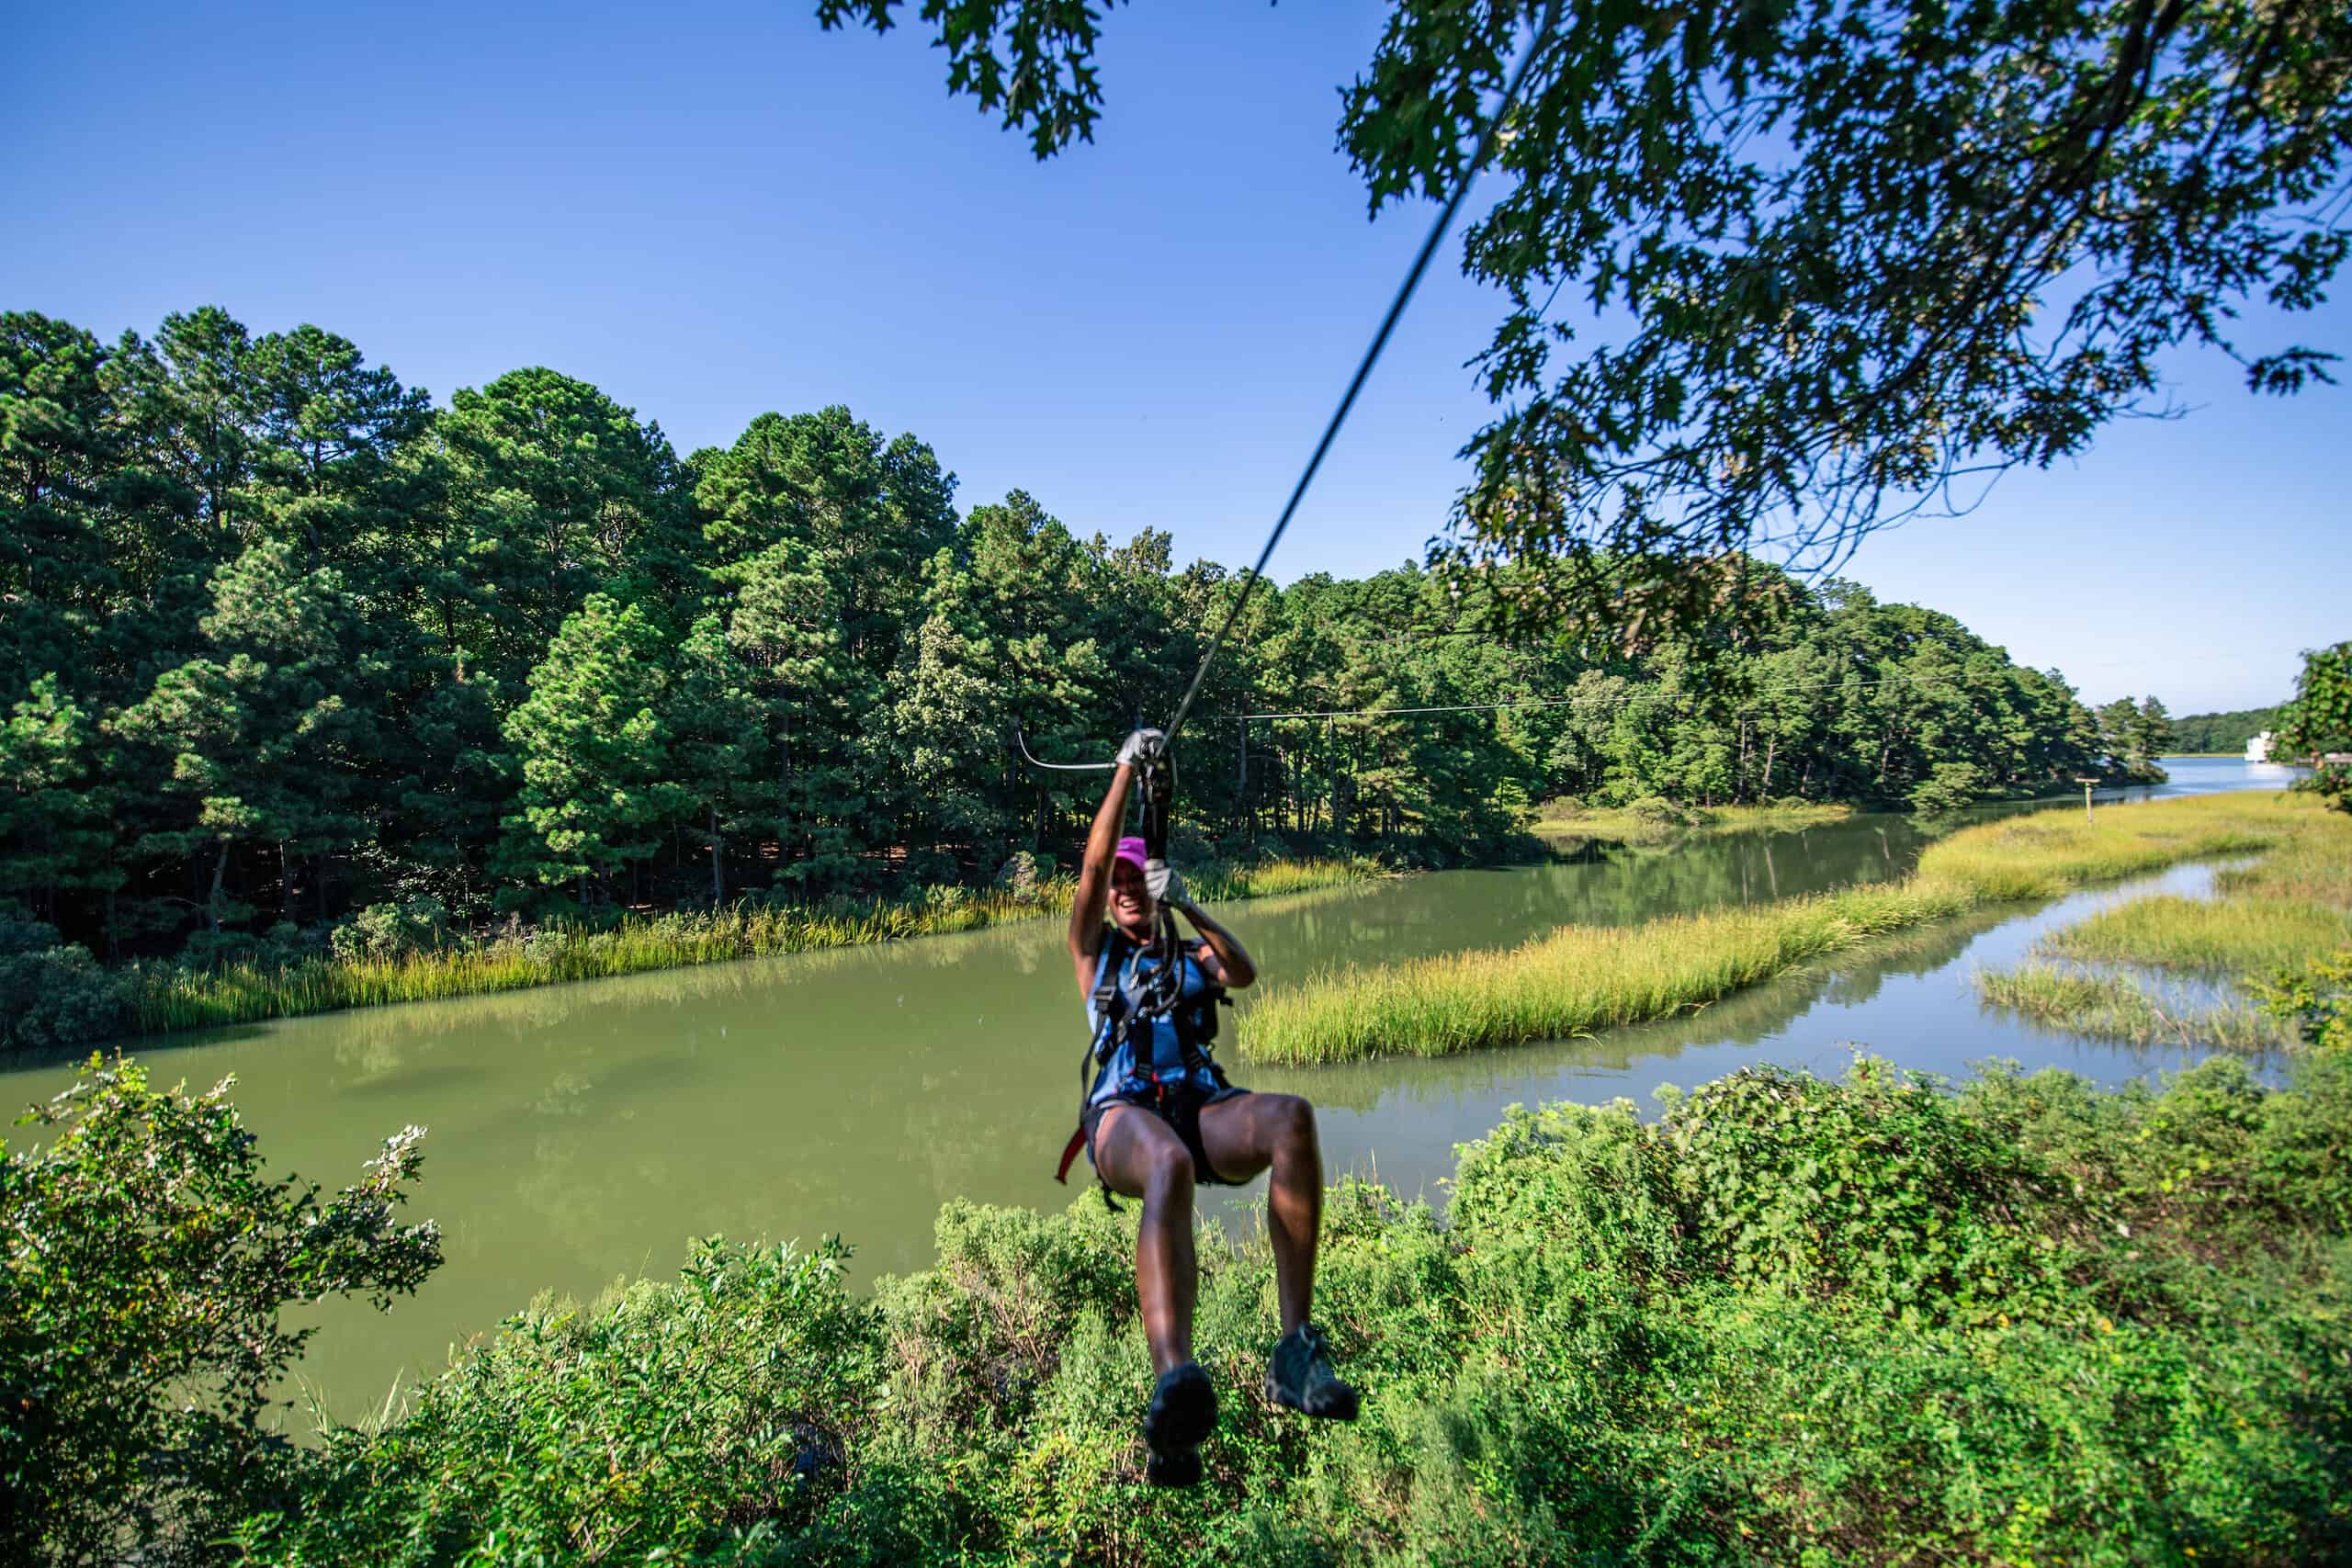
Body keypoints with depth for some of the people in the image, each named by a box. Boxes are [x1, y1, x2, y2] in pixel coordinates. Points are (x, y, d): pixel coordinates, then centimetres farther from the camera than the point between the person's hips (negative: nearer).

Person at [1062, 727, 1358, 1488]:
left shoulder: (1192, 955, 28)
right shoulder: (1095, 951, 24)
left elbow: (1244, 972, 6)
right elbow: (1092, 864, 11)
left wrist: (1186, 905, -5)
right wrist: (1128, 767, 9)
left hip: (1202, 1106, 2)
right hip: (1125, 1110, -2)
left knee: (1291, 1116, -34)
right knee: (1169, 1166, -41)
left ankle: (1296, 1352, -36)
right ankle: (1174, 1383, -60)